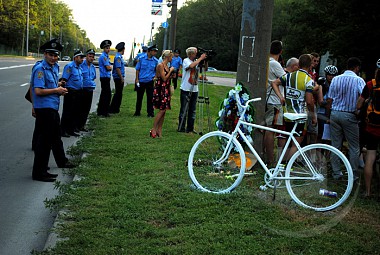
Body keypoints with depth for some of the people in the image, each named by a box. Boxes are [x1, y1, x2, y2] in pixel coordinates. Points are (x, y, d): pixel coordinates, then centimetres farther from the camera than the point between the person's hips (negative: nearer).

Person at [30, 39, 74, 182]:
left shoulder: (55, 67, 11)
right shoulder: (40, 69, -18)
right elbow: (38, 91, -25)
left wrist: (58, 84, 5)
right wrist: (56, 90, -16)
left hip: (53, 107, 10)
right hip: (44, 108, -10)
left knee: (56, 135, 26)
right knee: (45, 139, -8)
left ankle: (61, 161, 45)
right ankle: (39, 172, -3)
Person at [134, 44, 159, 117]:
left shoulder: (155, 61, 0)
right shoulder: (142, 58, -5)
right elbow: (137, 69, 1)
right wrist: (137, 79, -3)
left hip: (150, 81, 1)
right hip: (141, 81, -1)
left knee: (150, 97, 1)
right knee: (139, 97, 10)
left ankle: (150, 113, 9)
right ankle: (137, 112, 22)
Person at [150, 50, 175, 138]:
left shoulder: (167, 66, 14)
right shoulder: (160, 65, -12)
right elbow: (164, 78, -16)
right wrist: (170, 71, -9)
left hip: (166, 89, 9)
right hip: (160, 89, -9)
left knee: (164, 110, 6)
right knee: (162, 110, -11)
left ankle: (159, 130, 11)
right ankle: (154, 129, -5)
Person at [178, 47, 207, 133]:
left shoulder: (196, 61, 10)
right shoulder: (186, 60, -7)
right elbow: (191, 66, -27)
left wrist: (205, 61, -1)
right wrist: (201, 58, -20)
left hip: (194, 89, 6)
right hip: (186, 89, -6)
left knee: (193, 110, 9)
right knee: (184, 110, -2)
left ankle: (190, 128, 16)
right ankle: (181, 128, 5)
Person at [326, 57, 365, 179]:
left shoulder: (335, 79, 6)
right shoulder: (359, 80, -6)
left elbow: (329, 100, 7)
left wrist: (329, 116, 15)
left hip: (335, 113, 4)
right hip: (349, 115, -4)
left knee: (335, 145, 10)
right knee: (354, 147, 6)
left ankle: (336, 173, 14)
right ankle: (353, 175, 7)